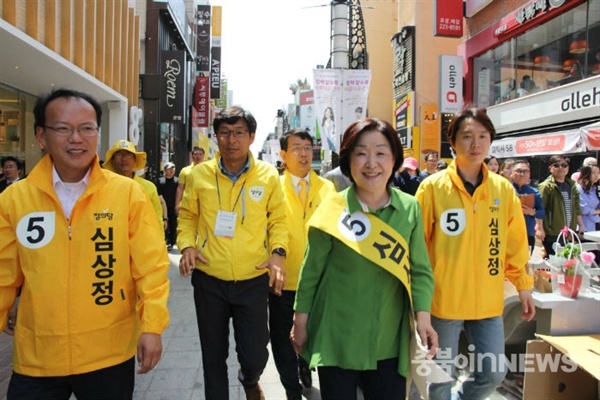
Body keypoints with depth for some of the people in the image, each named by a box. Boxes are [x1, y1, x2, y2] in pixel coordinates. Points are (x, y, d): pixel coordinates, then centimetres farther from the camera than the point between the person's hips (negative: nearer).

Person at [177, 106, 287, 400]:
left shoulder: (268, 175, -3)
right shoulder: (199, 174, -2)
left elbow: (278, 220, 4)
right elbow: (187, 216, 9)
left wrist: (278, 252, -11)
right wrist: (187, 245, -8)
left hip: (253, 280, 0)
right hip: (209, 279, 1)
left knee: (255, 356, 8)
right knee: (213, 356, 14)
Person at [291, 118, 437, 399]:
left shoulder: (410, 208, -4)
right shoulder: (333, 209, -11)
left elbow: (420, 270, 1)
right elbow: (311, 271, -3)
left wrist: (423, 316, -12)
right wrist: (300, 322, 1)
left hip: (389, 341, 2)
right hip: (337, 339, -2)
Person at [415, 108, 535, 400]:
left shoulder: (504, 189, 2)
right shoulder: (433, 187, -10)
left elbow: (515, 244, 9)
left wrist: (523, 285, 11)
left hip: (489, 301, 4)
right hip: (444, 300, -3)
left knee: (493, 373, 13)